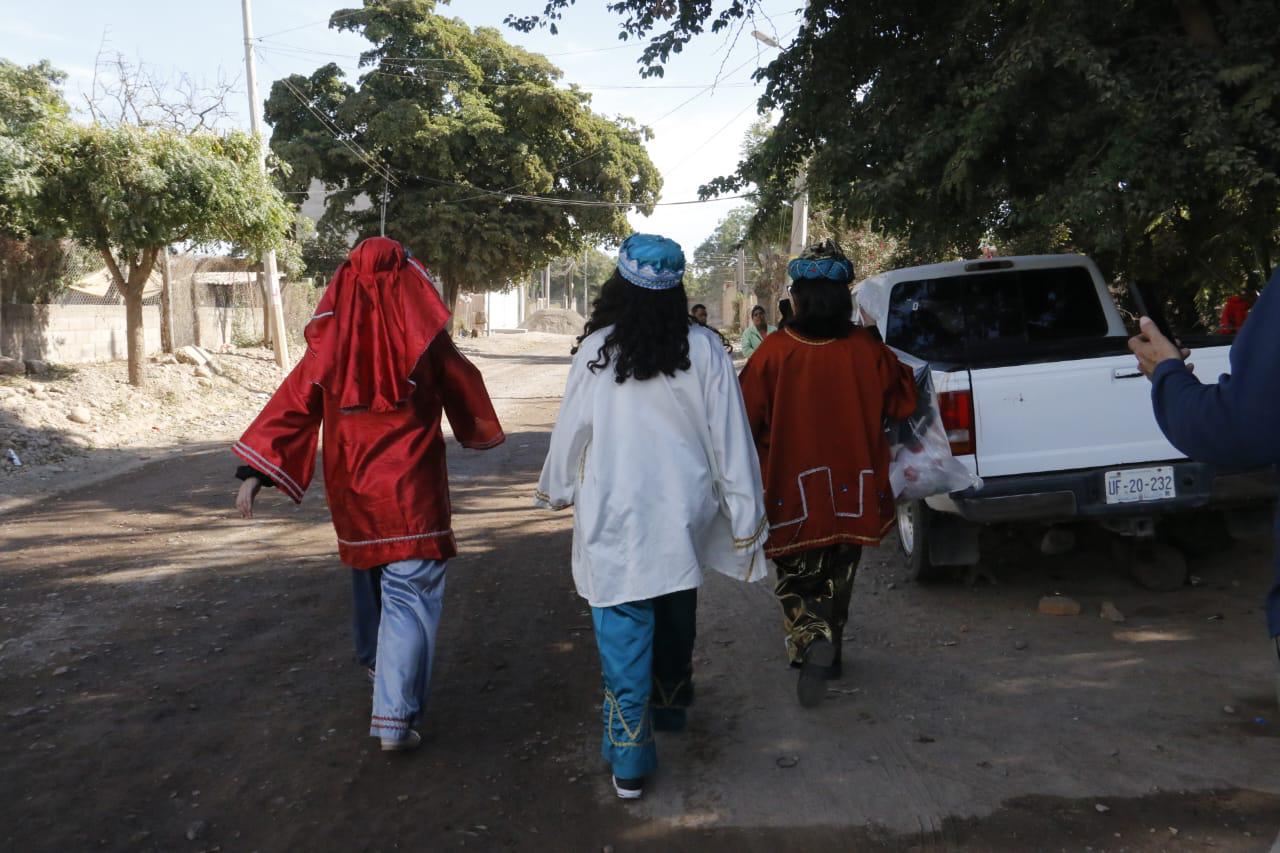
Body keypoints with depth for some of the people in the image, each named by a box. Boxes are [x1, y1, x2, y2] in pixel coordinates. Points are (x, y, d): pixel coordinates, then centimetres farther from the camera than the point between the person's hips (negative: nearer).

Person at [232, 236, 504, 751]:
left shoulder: (330, 342, -1)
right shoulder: (423, 341, -7)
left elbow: (291, 405, -5)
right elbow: (464, 390, 8)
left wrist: (255, 470, -5)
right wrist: (483, 432, 28)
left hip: (352, 491, 4)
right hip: (411, 492, -4)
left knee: (370, 575, 27)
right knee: (409, 597, -3)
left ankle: (376, 662, 46)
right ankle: (395, 720, -10)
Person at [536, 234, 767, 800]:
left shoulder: (596, 350, -8)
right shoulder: (703, 349, -7)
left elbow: (570, 432, 0)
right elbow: (730, 440, -5)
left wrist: (556, 490, 19)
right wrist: (747, 519, 2)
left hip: (614, 521, -2)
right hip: (683, 514, 2)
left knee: (623, 635, 4)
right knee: (675, 615, 24)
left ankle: (629, 765, 7)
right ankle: (670, 706, 46)